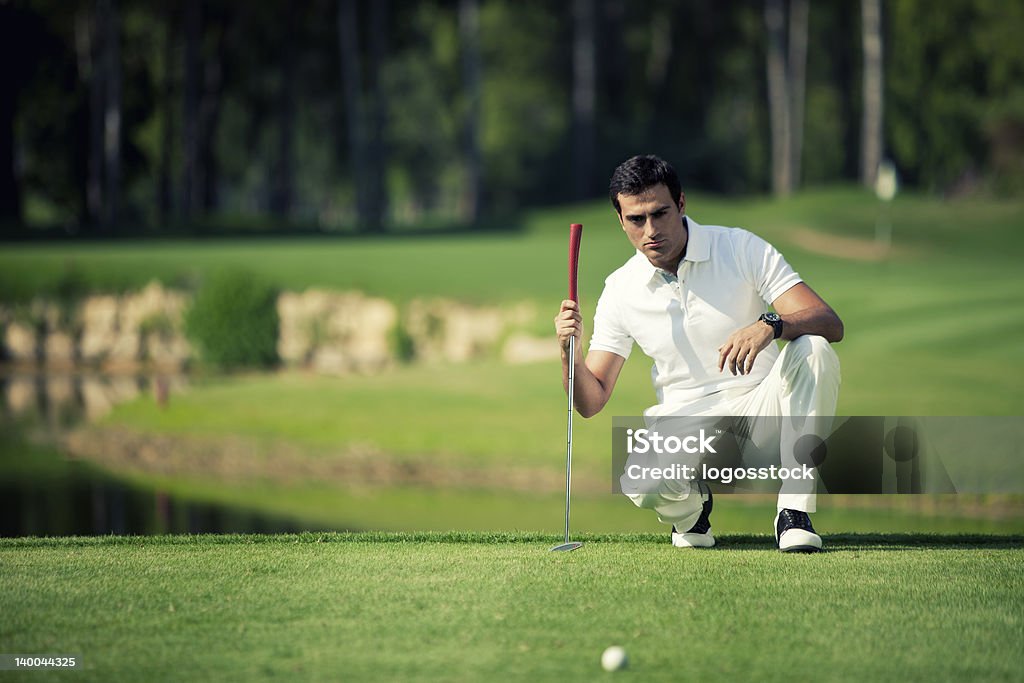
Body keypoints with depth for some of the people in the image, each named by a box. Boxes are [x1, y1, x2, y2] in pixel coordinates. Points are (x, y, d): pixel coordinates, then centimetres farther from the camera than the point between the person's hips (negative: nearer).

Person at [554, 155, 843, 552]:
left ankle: (795, 513, -24)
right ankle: (691, 506, 5)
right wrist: (570, 353, -20)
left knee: (812, 351, -31)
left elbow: (830, 324, -16)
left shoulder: (742, 248, -6)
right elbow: (591, 402, 1)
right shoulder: (620, 291, 1)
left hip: (759, 409, 0)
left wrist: (769, 325, -38)